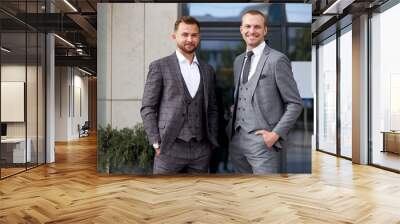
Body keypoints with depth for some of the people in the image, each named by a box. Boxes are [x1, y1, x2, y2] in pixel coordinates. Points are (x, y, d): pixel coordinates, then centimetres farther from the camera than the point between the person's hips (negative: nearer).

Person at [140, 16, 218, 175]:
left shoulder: (208, 70, 13)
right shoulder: (159, 66, 0)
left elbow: (212, 109, 15)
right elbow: (147, 108, -2)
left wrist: (212, 142, 7)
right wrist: (156, 142, -8)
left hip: (201, 149, 4)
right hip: (170, 148, -3)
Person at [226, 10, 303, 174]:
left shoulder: (277, 60, -6)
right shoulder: (238, 61, 13)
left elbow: (295, 104, -6)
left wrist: (276, 133, -13)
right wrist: (232, 127, 9)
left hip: (263, 141, -6)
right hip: (236, 139, 6)